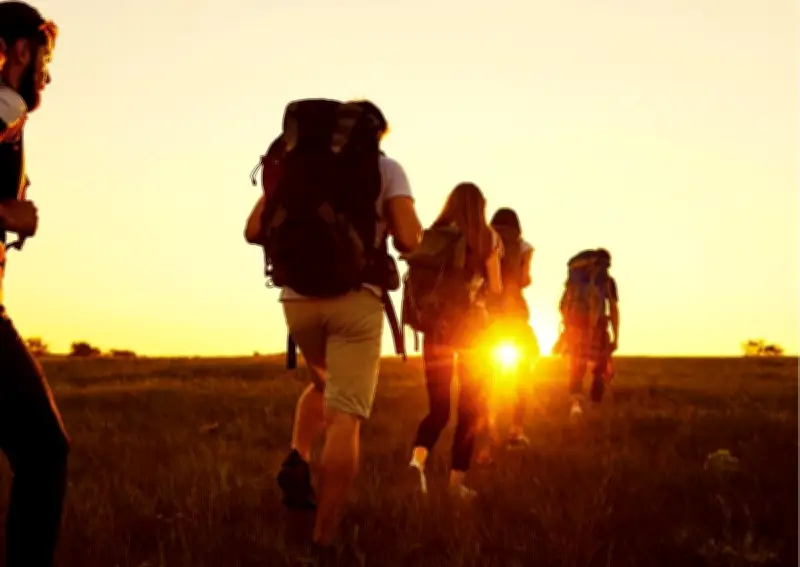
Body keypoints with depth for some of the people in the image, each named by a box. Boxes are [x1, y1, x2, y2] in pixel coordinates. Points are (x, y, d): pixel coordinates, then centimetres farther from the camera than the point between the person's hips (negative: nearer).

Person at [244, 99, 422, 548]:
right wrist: (414, 227, 17)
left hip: (298, 297, 4)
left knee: (324, 383, 31)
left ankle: (297, 461, 7)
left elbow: (254, 231, 7)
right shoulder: (386, 168, 6)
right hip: (355, 297, -4)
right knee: (345, 418, -4)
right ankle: (323, 542, -10)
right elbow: (408, 240, -6)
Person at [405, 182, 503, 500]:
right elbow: (496, 288, 1)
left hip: (436, 323, 2)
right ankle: (457, 480, 7)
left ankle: (418, 458, -18)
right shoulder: (487, 238, 0)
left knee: (438, 405, 8)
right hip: (472, 323, -2)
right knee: (470, 406, 9)